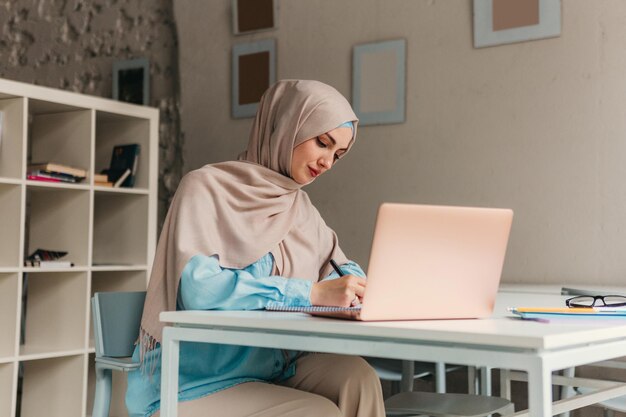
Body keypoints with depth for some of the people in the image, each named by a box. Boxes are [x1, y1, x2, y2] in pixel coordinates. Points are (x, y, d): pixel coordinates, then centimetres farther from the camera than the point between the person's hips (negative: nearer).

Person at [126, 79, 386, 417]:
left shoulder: (301, 209, 12)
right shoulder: (207, 188, -9)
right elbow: (199, 286, -24)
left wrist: (356, 282, -8)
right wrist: (312, 292, -30)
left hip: (270, 369, 6)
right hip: (195, 382, -6)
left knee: (355, 376, -22)